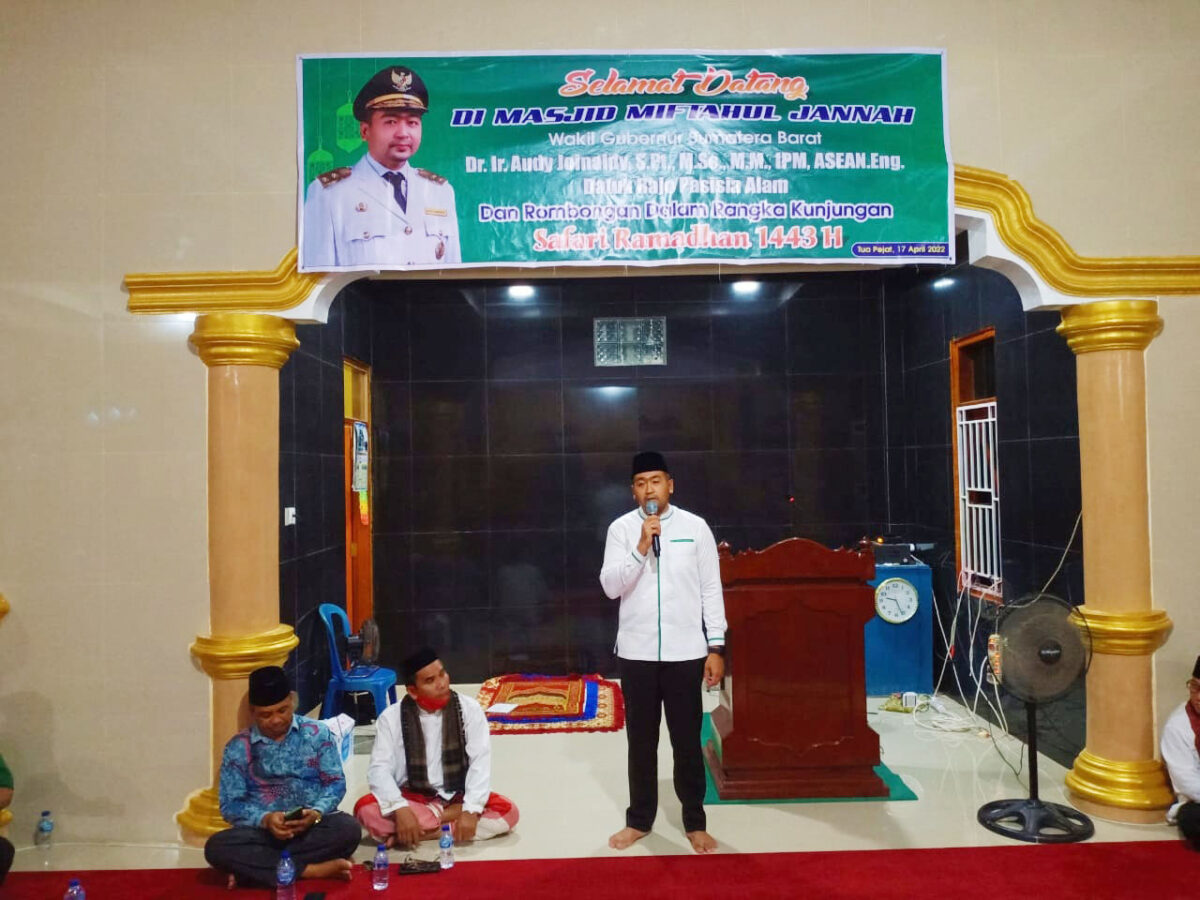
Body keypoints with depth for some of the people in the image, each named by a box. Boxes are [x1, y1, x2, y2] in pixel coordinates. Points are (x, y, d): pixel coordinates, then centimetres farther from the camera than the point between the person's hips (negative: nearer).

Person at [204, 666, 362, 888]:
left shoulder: (316, 733, 3)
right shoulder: (238, 747, 3)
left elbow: (336, 782, 2)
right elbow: (230, 804, 1)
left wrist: (316, 813, -19)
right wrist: (265, 819, -19)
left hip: (312, 825, 0)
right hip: (263, 830, 1)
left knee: (349, 829, -31)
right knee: (217, 847, -28)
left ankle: (255, 868, -22)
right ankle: (310, 870, -25)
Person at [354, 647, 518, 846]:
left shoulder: (469, 709, -8)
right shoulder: (391, 717, -8)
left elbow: (481, 762, -13)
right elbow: (379, 768, -14)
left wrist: (471, 810, -26)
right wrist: (400, 809, -31)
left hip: (457, 798, 1)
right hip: (413, 799, -1)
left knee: (507, 810, -26)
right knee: (366, 808, -29)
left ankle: (423, 831, -22)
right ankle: (447, 817, -21)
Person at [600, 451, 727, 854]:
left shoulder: (695, 527, -2)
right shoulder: (621, 529, -2)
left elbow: (711, 589, 0)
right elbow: (611, 587, -9)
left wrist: (716, 647, -2)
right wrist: (641, 548, -21)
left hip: (685, 652, -1)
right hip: (636, 652, 1)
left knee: (687, 741, 9)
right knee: (641, 741, 13)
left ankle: (695, 822, 26)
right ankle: (639, 820, 29)